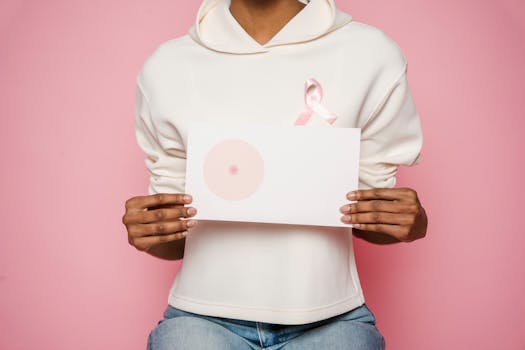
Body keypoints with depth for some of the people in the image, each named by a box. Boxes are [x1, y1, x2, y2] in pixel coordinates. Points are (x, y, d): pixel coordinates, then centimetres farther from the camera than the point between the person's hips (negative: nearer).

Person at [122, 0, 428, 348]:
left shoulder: (373, 54, -1)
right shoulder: (167, 66, 2)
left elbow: (371, 218, 8)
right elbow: (174, 239, 9)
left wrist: (414, 222, -13)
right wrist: (149, 233, -11)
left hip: (328, 318, 1)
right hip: (205, 316, 0)